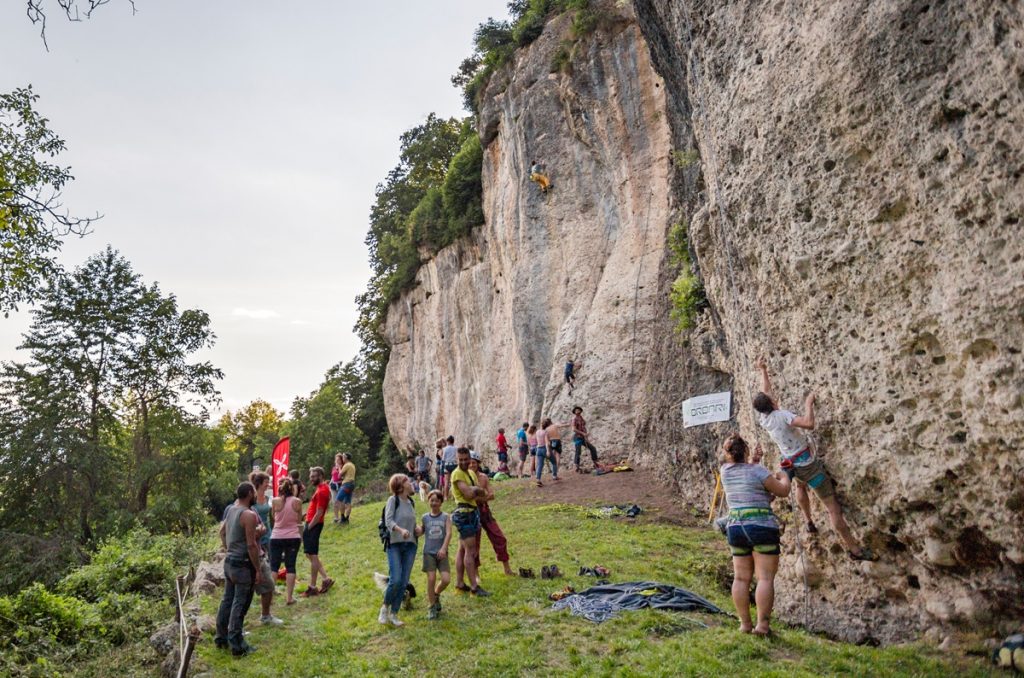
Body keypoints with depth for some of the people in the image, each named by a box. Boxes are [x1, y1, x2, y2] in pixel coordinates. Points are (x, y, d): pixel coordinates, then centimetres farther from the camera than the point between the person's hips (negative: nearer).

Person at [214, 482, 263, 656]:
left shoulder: (230, 509, 6)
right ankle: (237, 645, 4)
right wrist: (258, 570, -16)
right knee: (240, 604, -2)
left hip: (229, 561, 9)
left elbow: (222, 532, 19)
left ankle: (221, 638, 29)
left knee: (227, 600, 18)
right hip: (243, 564, -9)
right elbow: (251, 545, -22)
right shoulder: (249, 515, -21)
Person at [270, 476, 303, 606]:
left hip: (277, 538, 0)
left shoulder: (275, 501, -9)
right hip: (293, 538, 0)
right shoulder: (297, 502, -7)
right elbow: (299, 520, 3)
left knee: (274, 566, 11)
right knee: (290, 566, 7)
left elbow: (274, 517, 8)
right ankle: (289, 597, 8)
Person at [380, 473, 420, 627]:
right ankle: (385, 607, 13)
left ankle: (394, 614, 16)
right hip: (395, 545, -5)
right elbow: (388, 520, -16)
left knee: (404, 582, 3)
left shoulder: (411, 502, 13)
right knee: (395, 580, -13)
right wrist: (401, 530, -33)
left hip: (410, 545, 6)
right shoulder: (393, 500, -5)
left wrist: (418, 528, 0)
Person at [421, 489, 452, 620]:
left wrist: (444, 548, -23)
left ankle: (436, 595, 23)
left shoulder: (446, 517, 2)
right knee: (431, 579, -11)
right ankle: (432, 607, 9)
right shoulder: (425, 517, 7)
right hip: (429, 552, 0)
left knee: (446, 580, -10)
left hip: (442, 553, 0)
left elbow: (449, 533, -9)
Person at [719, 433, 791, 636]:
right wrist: (783, 477, 20)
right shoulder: (757, 470, -9)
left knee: (741, 578, 9)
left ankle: (745, 623, 12)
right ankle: (762, 624, -3)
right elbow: (783, 491, 1)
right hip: (762, 528, -5)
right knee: (765, 578, 0)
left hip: (735, 528, 5)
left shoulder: (725, 471, 6)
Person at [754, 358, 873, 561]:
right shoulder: (781, 416, -21)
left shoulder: (763, 419, 0)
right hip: (808, 465, -7)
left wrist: (763, 371, 21)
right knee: (833, 507, -3)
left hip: (793, 465, 8)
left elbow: (765, 392, 14)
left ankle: (809, 522, 44)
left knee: (801, 485, 42)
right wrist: (808, 404, -21)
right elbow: (809, 424, -36)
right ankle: (854, 549, 0)